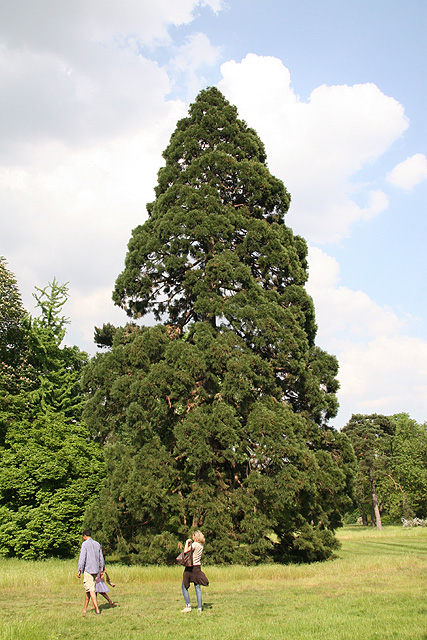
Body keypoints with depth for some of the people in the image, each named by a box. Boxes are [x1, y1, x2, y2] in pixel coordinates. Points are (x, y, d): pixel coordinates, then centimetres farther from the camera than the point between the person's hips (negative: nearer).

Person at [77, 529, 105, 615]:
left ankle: (97, 609, -14)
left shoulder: (85, 544, -6)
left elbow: (82, 557, -12)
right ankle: (84, 609, 21)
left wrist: (79, 570, -10)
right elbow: (101, 558, 13)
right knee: (88, 590, 16)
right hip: (96, 570, 6)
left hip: (88, 570, -6)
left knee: (91, 590, -6)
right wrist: (102, 570, 20)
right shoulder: (97, 544, 12)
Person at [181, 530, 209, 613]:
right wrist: (190, 543, 14)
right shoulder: (201, 545, 10)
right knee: (197, 588, 8)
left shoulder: (194, 544, -14)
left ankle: (188, 606, 0)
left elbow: (185, 551, -24)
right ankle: (199, 608, 5)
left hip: (191, 567, -7)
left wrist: (187, 542, -10)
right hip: (198, 567, 7)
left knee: (184, 587, 4)